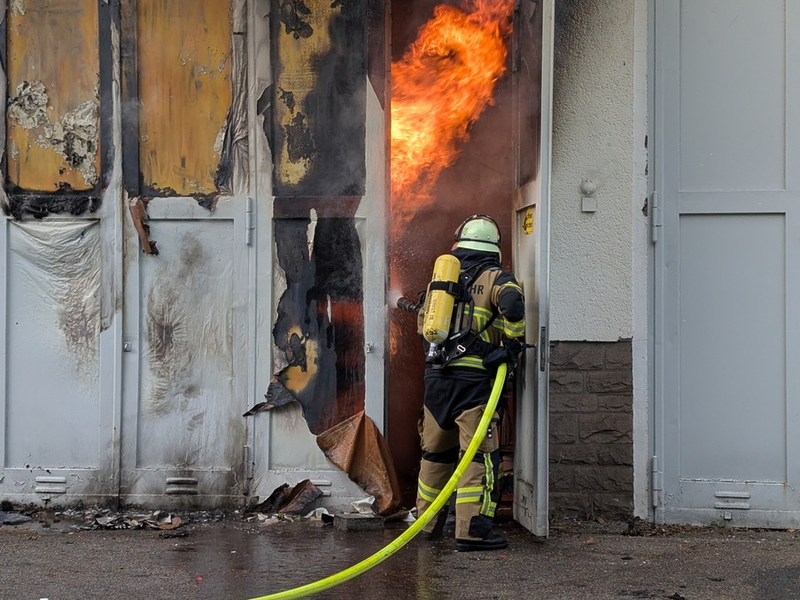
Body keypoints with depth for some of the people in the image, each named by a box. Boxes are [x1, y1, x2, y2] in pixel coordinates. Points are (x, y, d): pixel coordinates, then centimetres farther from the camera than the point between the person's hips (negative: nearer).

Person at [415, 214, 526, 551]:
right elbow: (512, 304, -21)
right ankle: (471, 530, -9)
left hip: (436, 375, 6)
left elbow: (424, 321, 22)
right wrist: (512, 344, -6)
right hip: (473, 377, -5)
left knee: (435, 450, 17)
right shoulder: (495, 278, -1)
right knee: (479, 453, -3)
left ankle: (428, 521, 28)